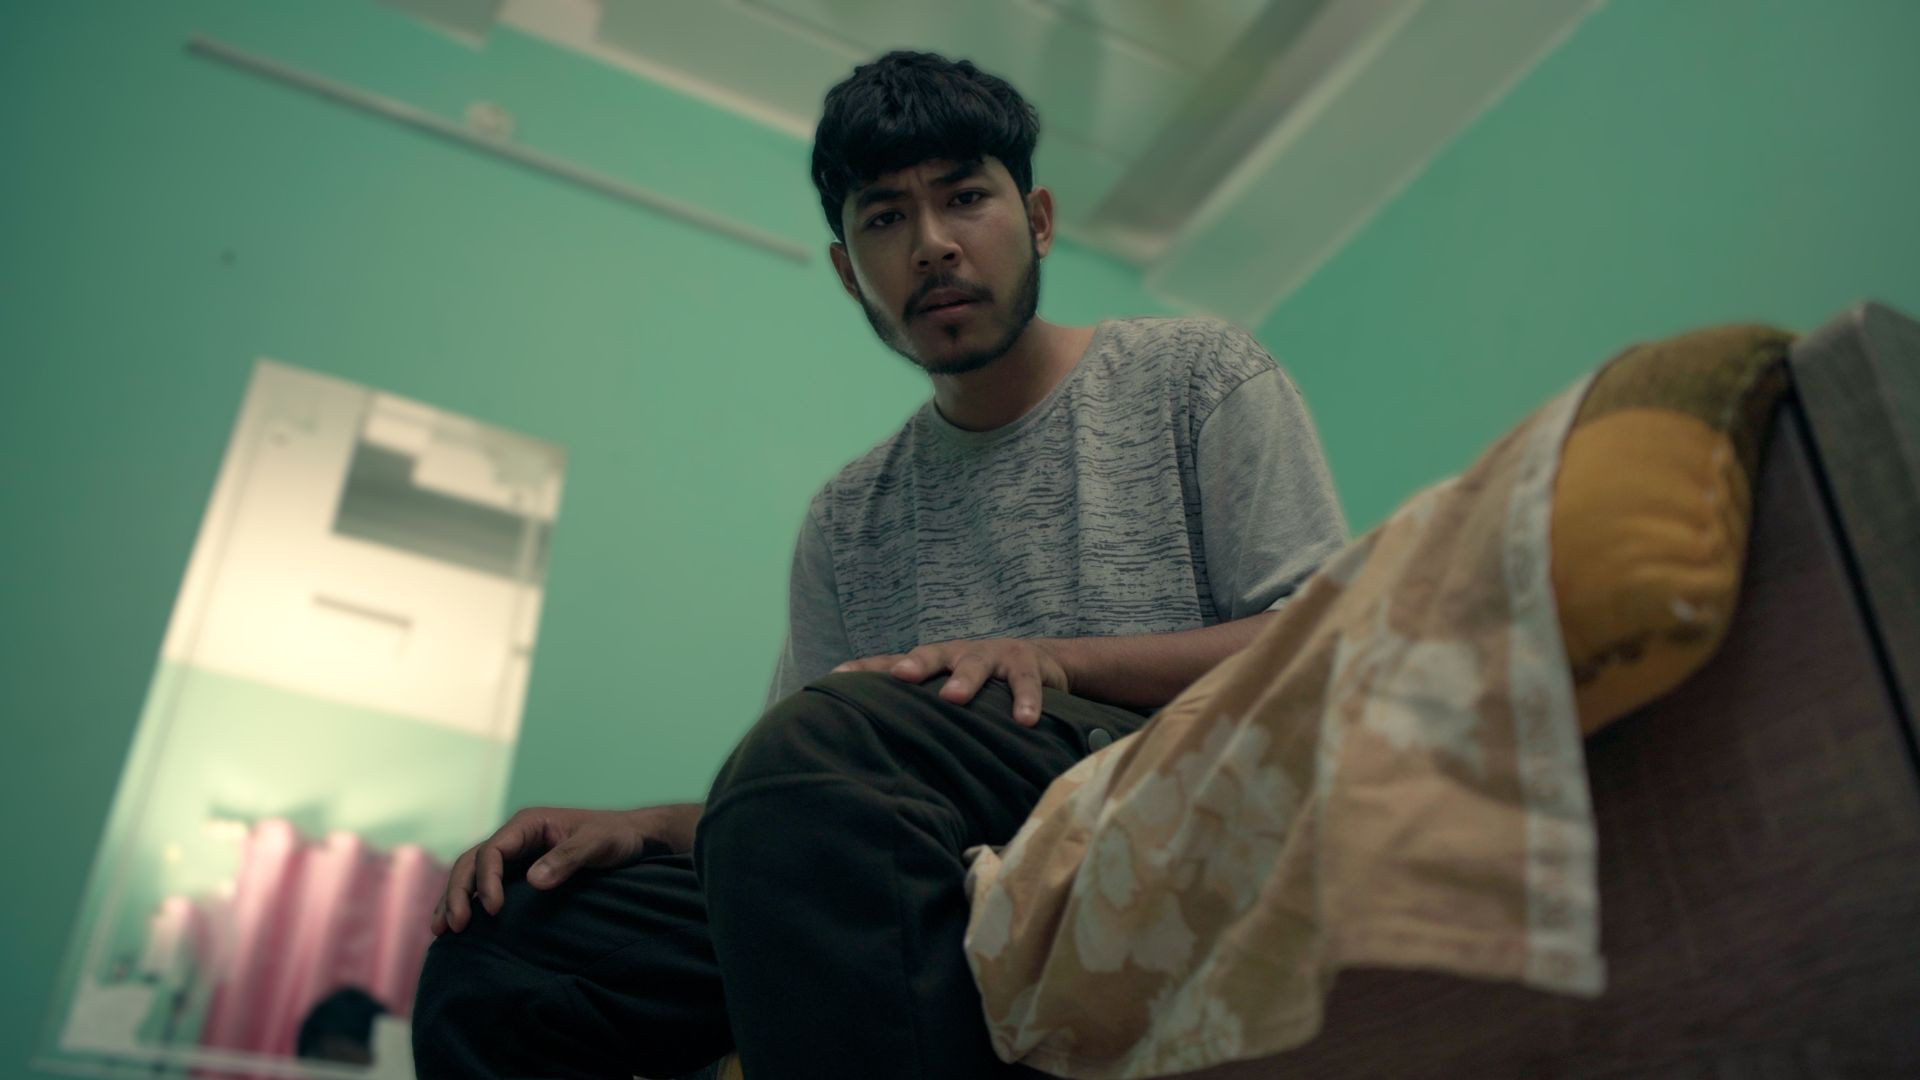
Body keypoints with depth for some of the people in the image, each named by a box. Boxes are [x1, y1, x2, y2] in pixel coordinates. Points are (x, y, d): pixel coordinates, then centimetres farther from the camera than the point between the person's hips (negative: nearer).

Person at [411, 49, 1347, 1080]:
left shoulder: (1196, 373, 10)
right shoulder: (846, 521, 20)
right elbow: (788, 796, 16)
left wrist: (1058, 659, -14)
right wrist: (644, 826, -6)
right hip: (933, 873, 4)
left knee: (824, 736, -34)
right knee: (491, 954, -12)